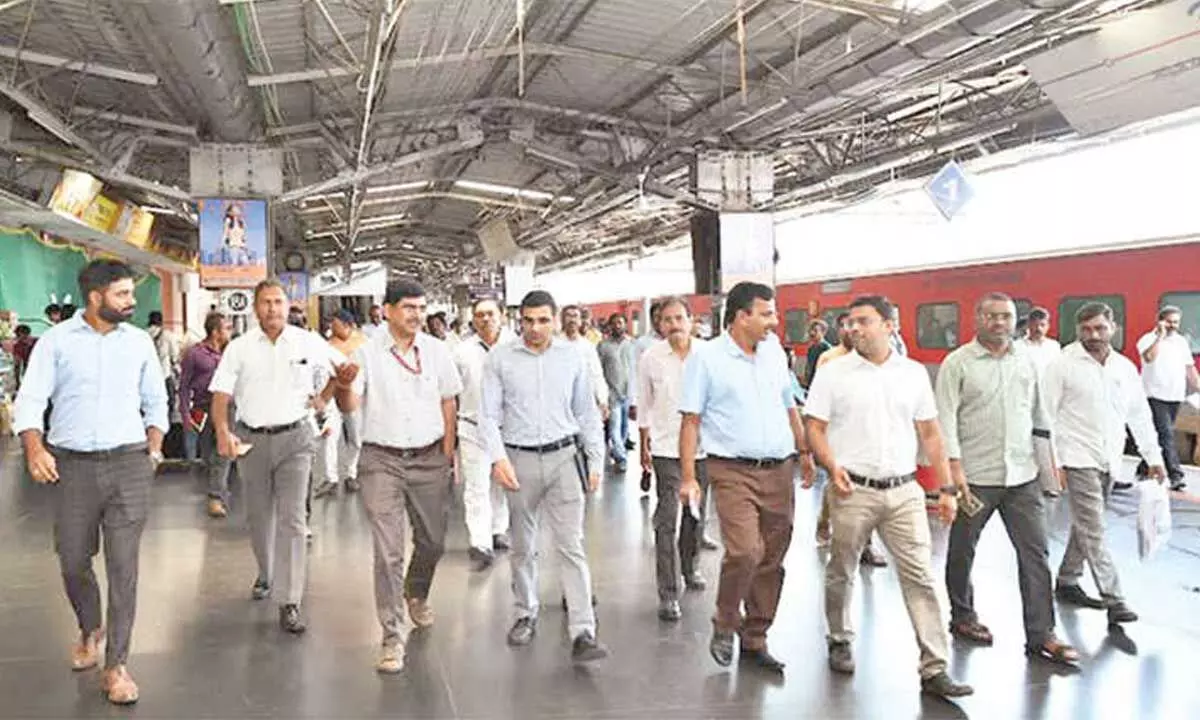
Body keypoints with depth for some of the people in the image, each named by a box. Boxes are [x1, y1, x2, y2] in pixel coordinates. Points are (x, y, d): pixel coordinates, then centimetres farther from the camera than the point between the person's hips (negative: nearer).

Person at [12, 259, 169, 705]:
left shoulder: (139, 341, 6)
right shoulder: (56, 340, 0)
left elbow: (156, 401, 14)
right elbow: (30, 399, -3)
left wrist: (154, 447, 3)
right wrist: (34, 447, -18)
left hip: (128, 465, 0)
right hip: (73, 466, 0)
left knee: (123, 565, -2)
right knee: (73, 561, 10)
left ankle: (116, 666, 7)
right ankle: (90, 630, 39)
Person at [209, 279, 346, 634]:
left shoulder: (308, 342, 0)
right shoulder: (239, 348, 1)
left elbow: (343, 368, 13)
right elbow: (221, 394, -4)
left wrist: (323, 399, 0)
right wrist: (223, 432, -18)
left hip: (294, 438, -2)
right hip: (252, 439, 2)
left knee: (292, 519, -9)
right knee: (259, 516, 16)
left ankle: (290, 603, -7)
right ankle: (265, 575, 41)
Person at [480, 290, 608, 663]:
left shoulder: (571, 357, 3)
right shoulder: (500, 358, 0)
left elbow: (587, 413, 9)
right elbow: (489, 415, -2)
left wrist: (595, 460, 7)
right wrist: (498, 458, -15)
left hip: (563, 457, 0)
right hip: (520, 459, 0)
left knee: (571, 546, -4)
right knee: (523, 547, 14)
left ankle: (582, 633, -4)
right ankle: (526, 615, 32)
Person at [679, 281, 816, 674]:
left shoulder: (774, 351, 11)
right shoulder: (706, 357, -4)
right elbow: (691, 420, -5)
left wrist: (805, 452, 18)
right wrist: (688, 477, -10)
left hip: (779, 470, 6)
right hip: (733, 472, -5)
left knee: (771, 561, 9)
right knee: (745, 552, -19)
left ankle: (755, 640, 24)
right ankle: (724, 626, 7)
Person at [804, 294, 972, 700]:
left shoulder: (914, 373, 7)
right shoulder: (833, 373, -1)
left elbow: (930, 434, 10)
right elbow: (815, 427, -1)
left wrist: (947, 488, 6)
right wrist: (833, 467, -18)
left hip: (904, 491, 2)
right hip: (854, 491, -1)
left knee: (920, 576, -2)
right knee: (841, 573, 11)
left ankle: (934, 670, 3)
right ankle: (839, 641, 34)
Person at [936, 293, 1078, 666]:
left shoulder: (1027, 359, 8)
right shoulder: (957, 363, -6)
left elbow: (1038, 411, 15)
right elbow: (946, 418, -10)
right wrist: (955, 467, -16)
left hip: (1022, 475, 4)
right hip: (974, 476, -4)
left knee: (1035, 552, 2)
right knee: (962, 551, 10)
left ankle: (1041, 635, 8)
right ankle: (962, 617, 29)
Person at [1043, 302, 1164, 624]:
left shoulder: (1125, 367, 9)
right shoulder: (1063, 366, -8)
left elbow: (1140, 415, 15)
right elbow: (1046, 416, -9)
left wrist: (1153, 456, 12)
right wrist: (1052, 462, -12)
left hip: (1109, 461, 6)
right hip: (1078, 460, -6)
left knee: (1085, 526, 14)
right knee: (1093, 530, -7)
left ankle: (1067, 582, 26)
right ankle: (1113, 599, -4)